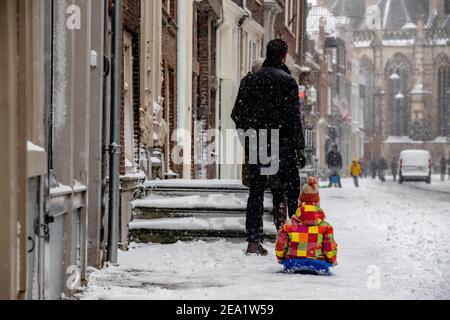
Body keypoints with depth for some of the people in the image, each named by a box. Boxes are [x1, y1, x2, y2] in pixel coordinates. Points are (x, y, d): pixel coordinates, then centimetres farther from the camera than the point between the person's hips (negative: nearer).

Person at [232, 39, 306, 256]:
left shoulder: (249, 80, 7)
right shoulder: (286, 81, -7)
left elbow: (237, 115, 8)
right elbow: (294, 118, -10)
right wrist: (300, 149, -7)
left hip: (255, 147, 4)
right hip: (282, 147, -4)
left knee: (256, 193, 8)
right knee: (292, 192, 4)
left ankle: (254, 241, 4)